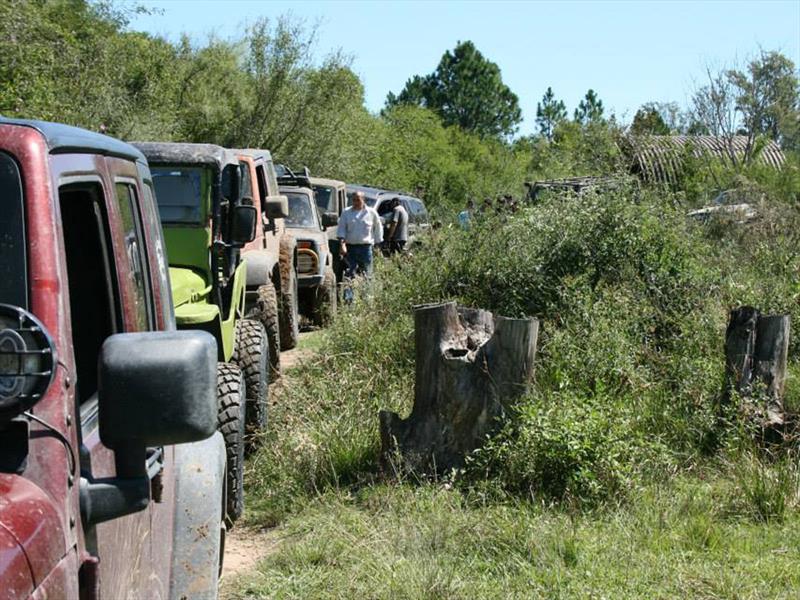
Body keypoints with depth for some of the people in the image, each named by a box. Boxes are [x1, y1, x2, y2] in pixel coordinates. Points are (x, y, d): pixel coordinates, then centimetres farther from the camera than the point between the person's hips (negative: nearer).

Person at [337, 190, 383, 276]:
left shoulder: (371, 213, 5)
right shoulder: (346, 212, 7)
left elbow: (378, 228, 14)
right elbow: (341, 229, 3)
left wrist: (377, 243, 12)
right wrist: (342, 244, -10)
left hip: (365, 247, 0)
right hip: (350, 247, 0)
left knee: (366, 273, -1)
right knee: (350, 273, -4)